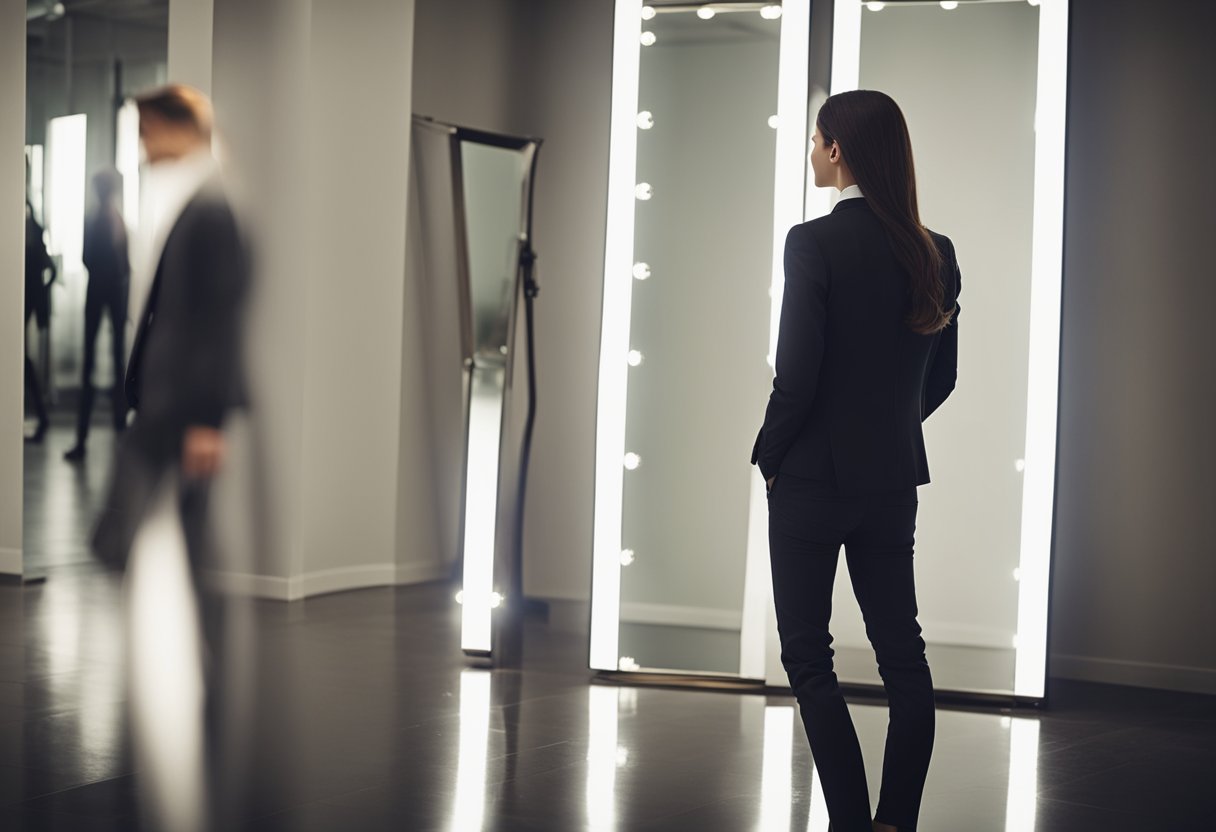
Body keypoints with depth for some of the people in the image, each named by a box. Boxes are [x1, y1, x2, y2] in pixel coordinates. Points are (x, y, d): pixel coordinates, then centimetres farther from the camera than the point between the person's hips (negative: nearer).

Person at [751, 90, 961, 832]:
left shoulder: (815, 243, -15)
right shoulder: (934, 253, 4)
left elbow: (797, 372, -17)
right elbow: (941, 376, 10)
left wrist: (769, 457, -2)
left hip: (814, 476, -6)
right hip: (895, 478, 6)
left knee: (807, 654, 4)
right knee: (901, 651, 10)